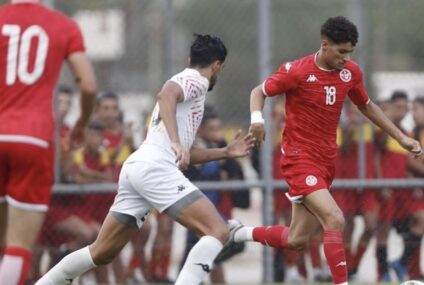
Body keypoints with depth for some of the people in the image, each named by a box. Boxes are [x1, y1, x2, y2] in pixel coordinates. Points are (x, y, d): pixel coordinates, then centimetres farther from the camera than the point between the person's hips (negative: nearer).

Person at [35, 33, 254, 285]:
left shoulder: (185, 80, 30)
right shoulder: (195, 80, 2)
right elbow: (166, 95, -23)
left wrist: (226, 152, 37)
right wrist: (176, 141, -32)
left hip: (136, 167, 10)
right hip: (156, 168, -10)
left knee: (102, 253, 15)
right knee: (218, 232, -16)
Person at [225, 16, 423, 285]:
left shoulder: (351, 72, 2)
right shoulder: (296, 71, -14)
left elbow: (367, 106, 18)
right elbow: (259, 92, -1)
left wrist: (401, 137, 13)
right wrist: (257, 118, -22)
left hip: (326, 160, 7)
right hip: (300, 159, -7)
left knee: (297, 241, 10)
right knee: (335, 220, -24)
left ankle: (240, 232, 34)